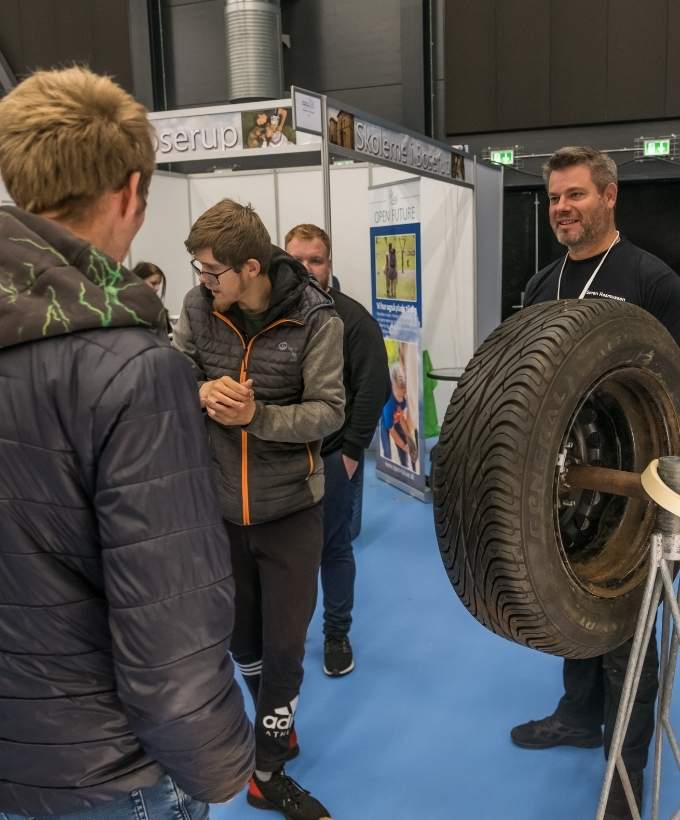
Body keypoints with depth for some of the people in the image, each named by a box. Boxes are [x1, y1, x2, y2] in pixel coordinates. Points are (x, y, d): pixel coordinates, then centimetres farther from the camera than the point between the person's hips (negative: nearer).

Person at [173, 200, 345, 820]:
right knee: (240, 635, 19)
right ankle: (274, 723, 47)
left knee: (285, 645, 7)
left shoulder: (315, 318, -14)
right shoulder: (198, 309, -5)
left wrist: (255, 415, -28)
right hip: (217, 504, 3)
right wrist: (202, 391, -23)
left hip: (289, 508, -3)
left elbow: (329, 410, -15)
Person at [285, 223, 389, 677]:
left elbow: (374, 388, -10)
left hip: (333, 457, -3)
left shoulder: (353, 318, -6)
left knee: (334, 547, 9)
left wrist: (352, 450, -13)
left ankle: (337, 634, 26)